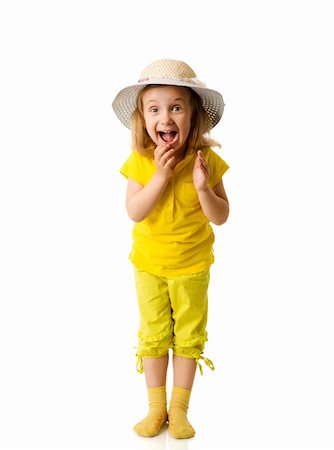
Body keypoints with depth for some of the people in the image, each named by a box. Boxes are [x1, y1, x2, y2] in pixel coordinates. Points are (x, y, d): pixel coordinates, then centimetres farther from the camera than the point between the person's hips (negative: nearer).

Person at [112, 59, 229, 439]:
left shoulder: (207, 160, -14)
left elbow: (220, 217, -12)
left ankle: (179, 408, 30)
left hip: (192, 265, 0)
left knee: (189, 336, 11)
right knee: (153, 336, 13)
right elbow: (134, 212, -21)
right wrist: (160, 176, -30)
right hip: (149, 263, 1)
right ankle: (156, 408, 30)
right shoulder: (140, 161, -13)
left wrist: (203, 188, -29)